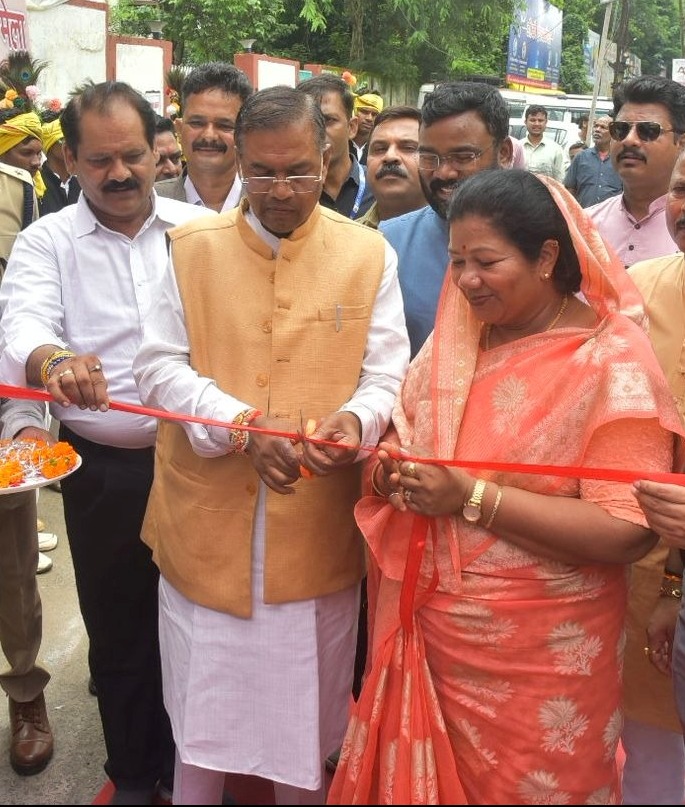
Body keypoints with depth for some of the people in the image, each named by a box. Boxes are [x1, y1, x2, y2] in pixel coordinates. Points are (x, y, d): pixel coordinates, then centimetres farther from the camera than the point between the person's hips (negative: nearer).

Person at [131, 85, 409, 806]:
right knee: (204, 696, 17)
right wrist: (240, 425, -19)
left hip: (319, 523, 0)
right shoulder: (191, 248, -1)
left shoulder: (369, 255, -1)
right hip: (207, 519, 1)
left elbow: (387, 374, -2)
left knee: (306, 703, 17)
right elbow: (159, 367, -3)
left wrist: (355, 419, -24)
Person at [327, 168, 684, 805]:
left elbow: (627, 532, -23)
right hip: (427, 626, 6)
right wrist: (387, 464, -9)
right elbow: (406, 429, 15)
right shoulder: (456, 334, 3)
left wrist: (472, 497, -25)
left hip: (536, 657, -5)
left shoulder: (614, 364, -17)